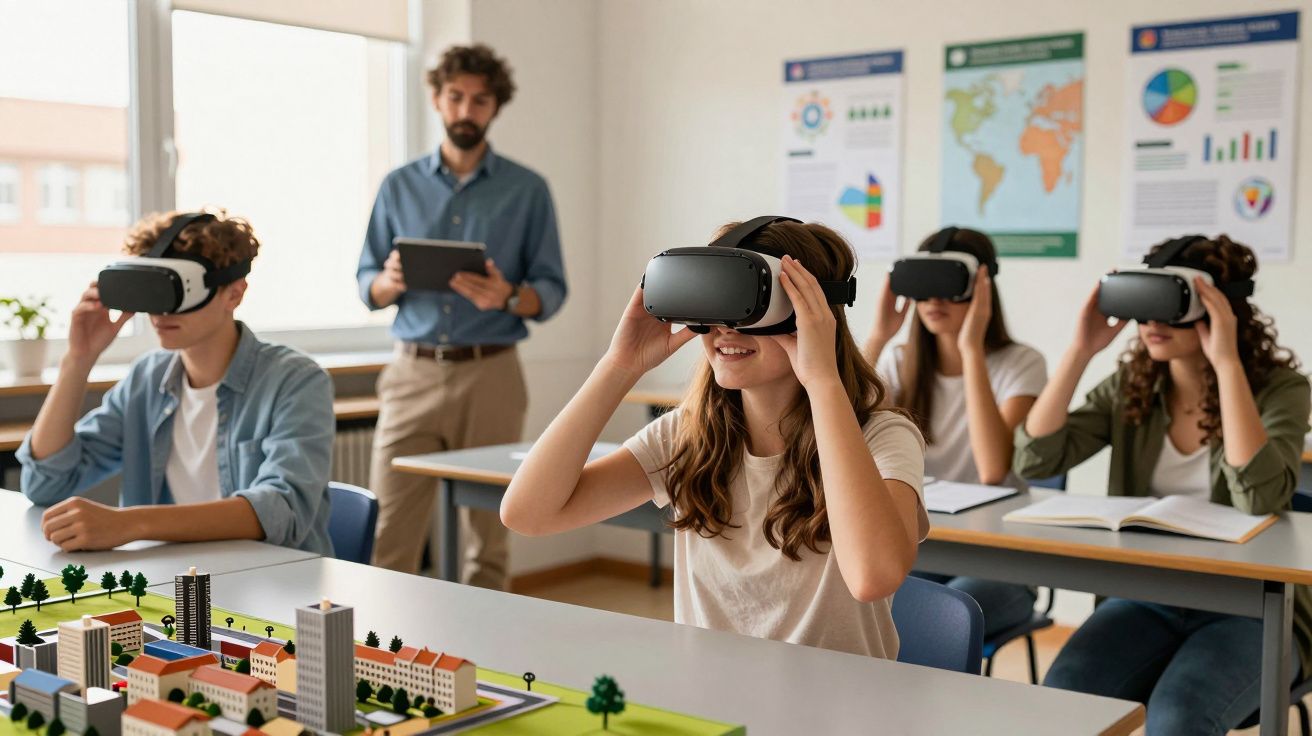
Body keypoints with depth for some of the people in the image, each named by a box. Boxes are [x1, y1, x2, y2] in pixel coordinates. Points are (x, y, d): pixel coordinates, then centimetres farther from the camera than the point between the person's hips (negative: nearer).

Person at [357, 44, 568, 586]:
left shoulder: (527, 191, 5)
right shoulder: (399, 186, 11)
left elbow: (552, 291, 2)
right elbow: (367, 285, 10)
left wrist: (508, 297, -20)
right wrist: (391, 282, -13)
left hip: (491, 375, -1)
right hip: (413, 373, 1)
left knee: (487, 541, 4)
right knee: (388, 537, -3)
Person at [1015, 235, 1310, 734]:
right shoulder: (1129, 387, 2)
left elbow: (1261, 497, -26)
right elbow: (1035, 457, -7)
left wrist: (1227, 363, -27)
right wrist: (1081, 350, -12)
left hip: (1249, 610, -3)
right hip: (1145, 600, 3)